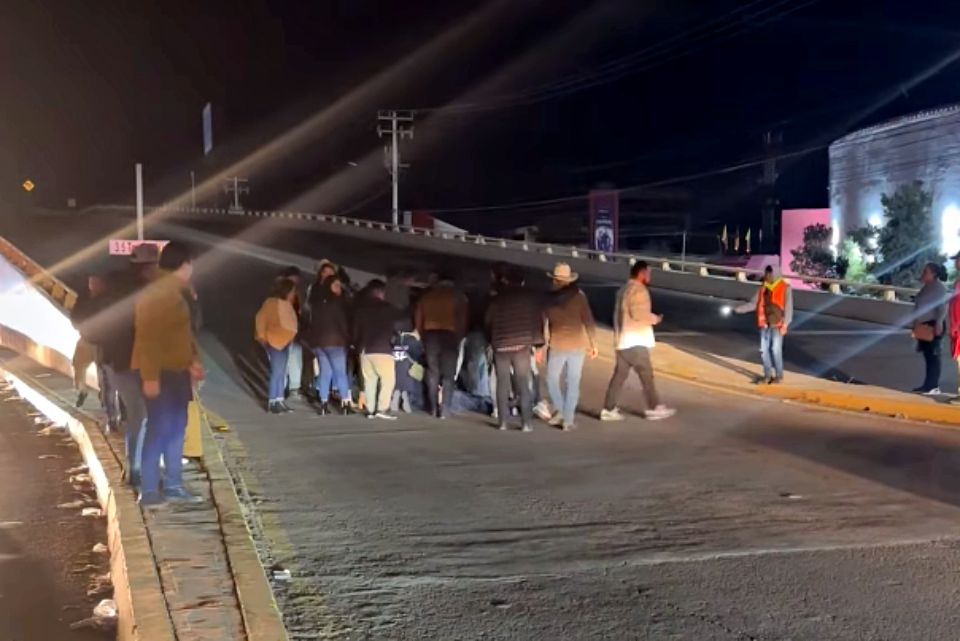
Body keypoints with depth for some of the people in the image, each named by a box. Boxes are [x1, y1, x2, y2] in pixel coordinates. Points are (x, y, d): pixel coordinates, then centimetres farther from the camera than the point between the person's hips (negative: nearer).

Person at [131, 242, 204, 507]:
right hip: (161, 374, -10)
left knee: (176, 428, 13)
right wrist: (150, 376, -26)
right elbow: (147, 337, -23)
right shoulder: (158, 294, -19)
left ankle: (173, 486, 20)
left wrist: (191, 361, 23)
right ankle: (149, 492, -2)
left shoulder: (174, 292, 13)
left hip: (175, 371, 10)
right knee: (158, 431, -7)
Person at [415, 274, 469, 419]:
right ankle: (445, 410, -7)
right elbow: (463, 319, 1)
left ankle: (434, 409, 7)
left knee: (432, 373, 10)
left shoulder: (426, 295, 17)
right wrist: (459, 337, 10)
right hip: (449, 335, -2)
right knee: (448, 375, 0)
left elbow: (418, 319, 13)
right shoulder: (457, 295, 10)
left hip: (430, 334, 3)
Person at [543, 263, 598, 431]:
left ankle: (560, 411, 2)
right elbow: (588, 321, -4)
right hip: (577, 345, 1)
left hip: (557, 346, -1)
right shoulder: (578, 295, -3)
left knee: (552, 379, 17)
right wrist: (594, 344, 3)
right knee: (573, 384, 6)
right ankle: (568, 420, 5)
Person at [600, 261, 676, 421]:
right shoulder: (638, 290, -14)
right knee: (646, 375, 0)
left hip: (623, 341, 9)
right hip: (635, 342, -9)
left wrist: (649, 318, 17)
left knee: (619, 375, 9)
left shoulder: (624, 290, 18)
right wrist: (654, 318, -6)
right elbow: (639, 314, -23)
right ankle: (654, 408, 6)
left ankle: (609, 409, 9)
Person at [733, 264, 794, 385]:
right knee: (764, 350, 6)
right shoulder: (762, 288, 8)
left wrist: (784, 325, -14)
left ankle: (779, 376, 10)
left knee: (776, 349, -3)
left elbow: (788, 308, -8)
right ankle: (768, 375, 17)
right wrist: (739, 309, -6)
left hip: (777, 324, -5)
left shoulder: (785, 288, -6)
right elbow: (753, 303, 7)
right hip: (765, 324, 5)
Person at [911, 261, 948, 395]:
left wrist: (939, 324, -25)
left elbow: (942, 307, -17)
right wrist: (916, 325, 24)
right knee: (927, 355, 10)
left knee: (933, 355, -10)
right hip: (924, 326, 10)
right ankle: (928, 385, 14)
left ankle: (933, 386, -10)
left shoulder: (939, 287, -9)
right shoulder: (926, 288, 18)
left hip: (933, 325, -10)